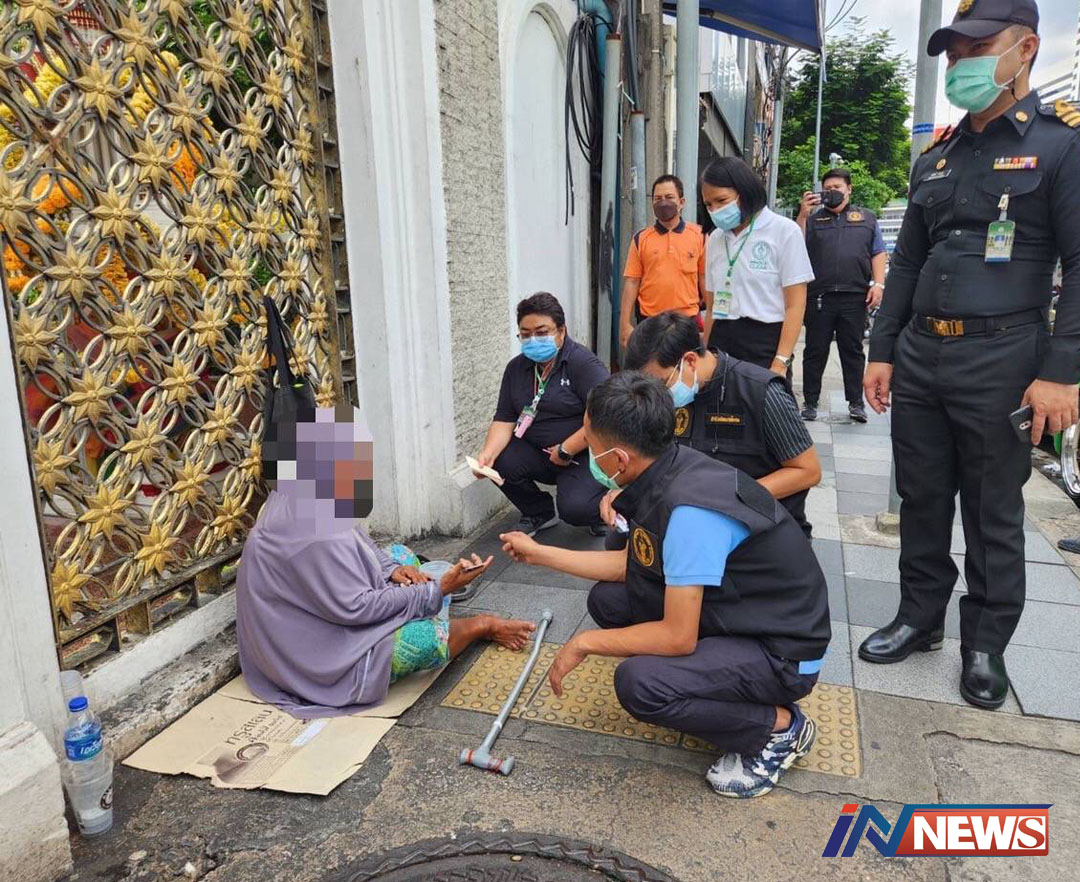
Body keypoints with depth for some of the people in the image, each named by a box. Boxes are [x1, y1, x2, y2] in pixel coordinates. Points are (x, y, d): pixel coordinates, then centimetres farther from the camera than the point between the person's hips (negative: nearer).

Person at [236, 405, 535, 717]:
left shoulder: (304, 505, -2)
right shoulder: (313, 532, -32)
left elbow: (357, 549, 12)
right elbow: (354, 608, -28)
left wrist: (391, 570, -6)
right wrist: (437, 591, -22)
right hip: (327, 662, -11)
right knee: (428, 640, -22)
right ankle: (484, 627, 11)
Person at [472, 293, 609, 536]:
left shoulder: (583, 363, -14)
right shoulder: (516, 368, 7)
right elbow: (504, 420, 2)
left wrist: (565, 450, -20)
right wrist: (488, 453, -17)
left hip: (583, 455, -6)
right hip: (538, 453, 6)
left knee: (574, 509, -29)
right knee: (500, 463, -21)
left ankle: (604, 509, 11)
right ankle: (539, 513, 9)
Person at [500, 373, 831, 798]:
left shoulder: (689, 508, -32)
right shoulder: (665, 469, -4)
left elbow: (678, 637, -28)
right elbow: (631, 564, 10)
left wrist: (585, 642, -14)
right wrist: (539, 553, 13)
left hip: (782, 652, -9)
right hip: (731, 615, 9)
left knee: (638, 683, -29)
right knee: (607, 599, 6)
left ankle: (778, 726, -2)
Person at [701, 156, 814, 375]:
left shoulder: (784, 231, -1)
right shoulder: (715, 239, 12)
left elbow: (795, 306, -6)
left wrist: (781, 363, -14)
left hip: (764, 345, -4)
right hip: (721, 343, 4)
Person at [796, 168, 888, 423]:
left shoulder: (866, 218, 16)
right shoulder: (813, 218, 13)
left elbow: (878, 254, 11)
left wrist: (878, 284, -2)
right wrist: (802, 216, -9)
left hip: (855, 296, 1)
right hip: (819, 296, -1)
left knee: (853, 350, 5)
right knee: (815, 351, 2)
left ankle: (856, 402, 12)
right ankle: (810, 403, 9)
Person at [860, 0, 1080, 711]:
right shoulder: (939, 156, 15)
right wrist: (881, 351, 11)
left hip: (998, 359, -5)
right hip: (920, 355, 5)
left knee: (994, 512, 6)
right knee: (922, 499, 12)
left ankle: (986, 644, 21)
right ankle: (920, 617, 27)